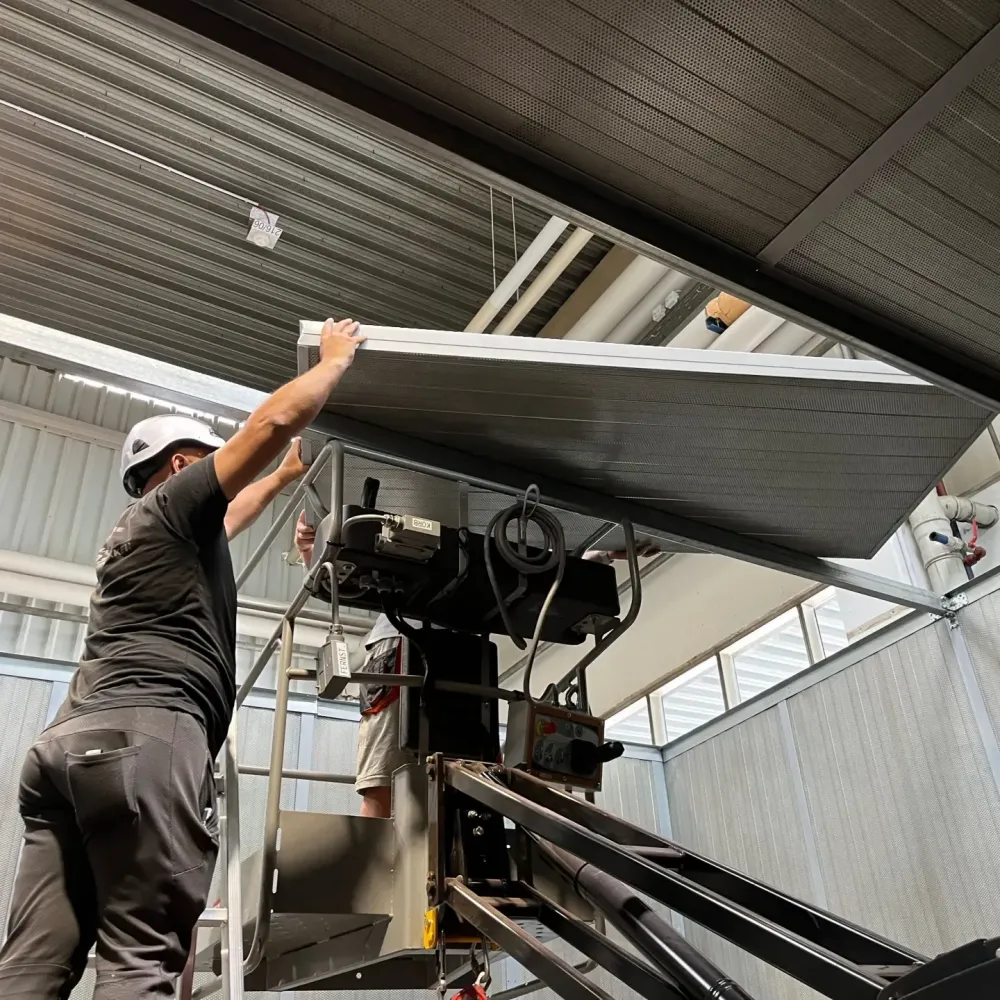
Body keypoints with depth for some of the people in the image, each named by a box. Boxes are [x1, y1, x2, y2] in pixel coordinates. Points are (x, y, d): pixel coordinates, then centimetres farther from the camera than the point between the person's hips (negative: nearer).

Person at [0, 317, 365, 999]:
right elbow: (274, 421, -3)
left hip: (72, 741, 9)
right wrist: (337, 358, 13)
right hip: (142, 736, -9)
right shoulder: (172, 502, 7)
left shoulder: (143, 532, 32)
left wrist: (286, 476, 62)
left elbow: (224, 521, 53)